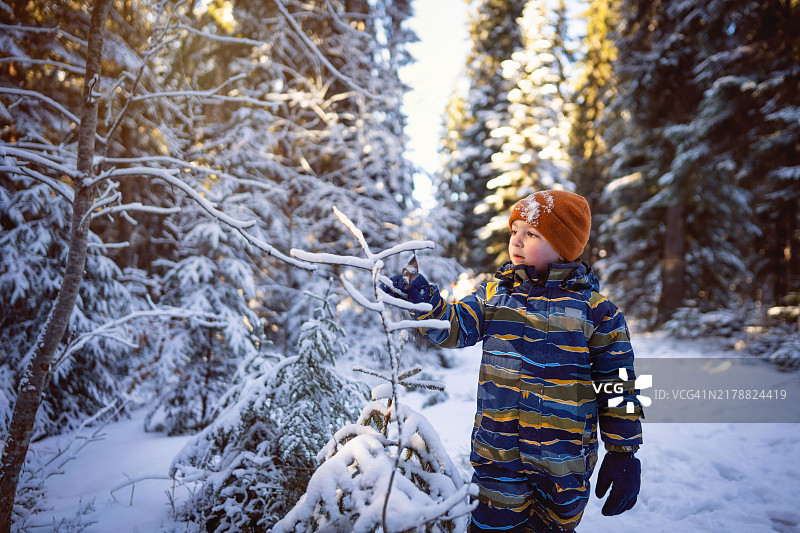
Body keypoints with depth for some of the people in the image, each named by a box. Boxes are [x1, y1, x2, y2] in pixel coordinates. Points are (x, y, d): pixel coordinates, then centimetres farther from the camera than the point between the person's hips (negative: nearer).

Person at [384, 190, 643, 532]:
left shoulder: (593, 308, -6)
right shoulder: (494, 294, 4)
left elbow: (616, 383, -3)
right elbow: (454, 329, -3)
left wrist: (623, 453, -2)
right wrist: (422, 301, -21)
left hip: (564, 463, -2)